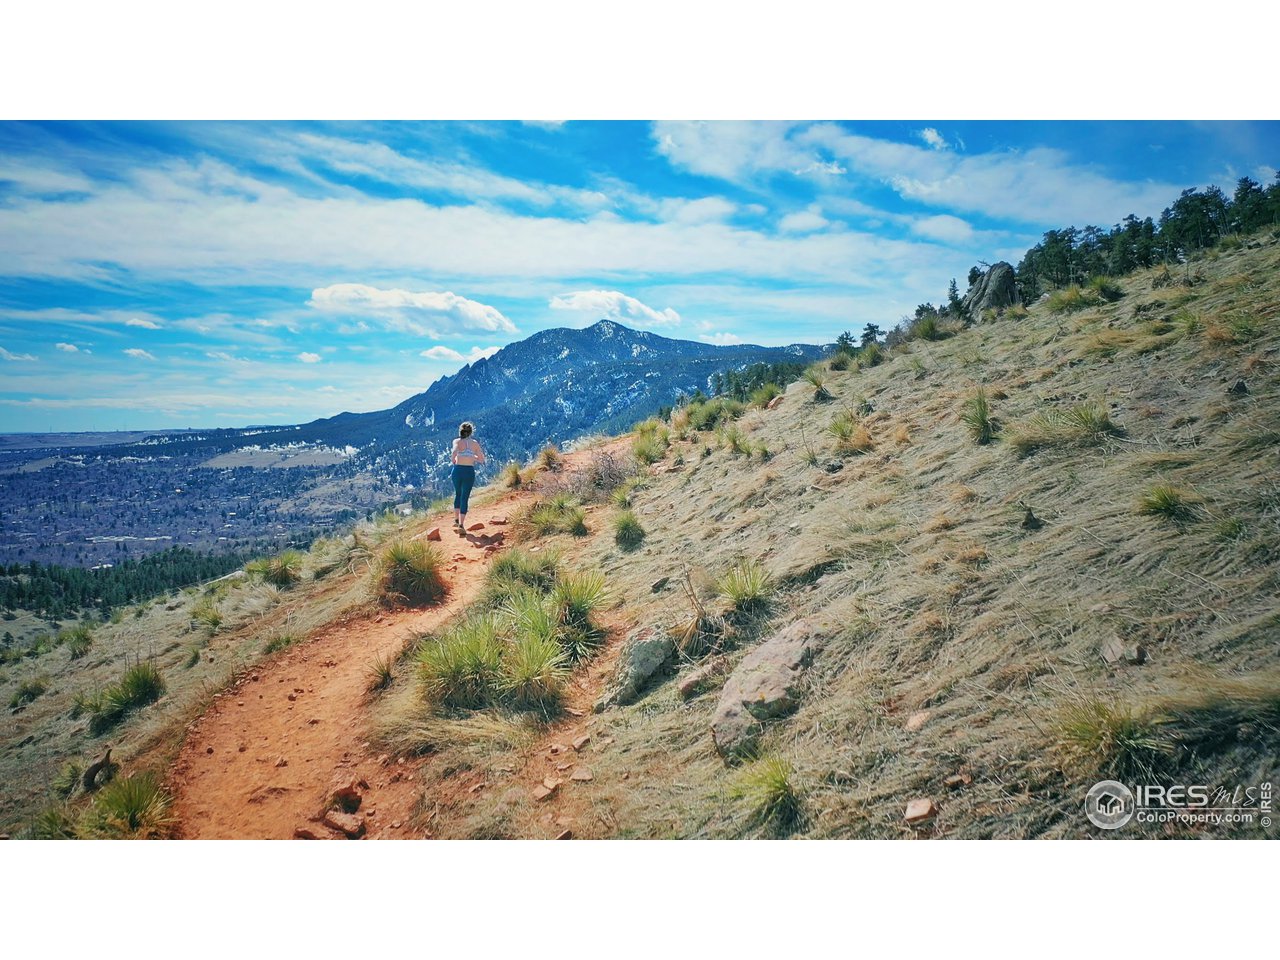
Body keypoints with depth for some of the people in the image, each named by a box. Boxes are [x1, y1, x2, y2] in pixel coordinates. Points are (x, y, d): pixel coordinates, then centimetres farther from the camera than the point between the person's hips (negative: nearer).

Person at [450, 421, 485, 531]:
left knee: (458, 494, 24)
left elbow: (454, 452, -22)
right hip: (469, 471, -1)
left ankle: (456, 520, 28)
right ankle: (461, 525, -4)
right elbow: (482, 459, 8)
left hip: (457, 470, 1)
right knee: (464, 498, 3)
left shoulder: (457, 441, -1)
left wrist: (452, 460, -2)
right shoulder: (475, 443, 4)